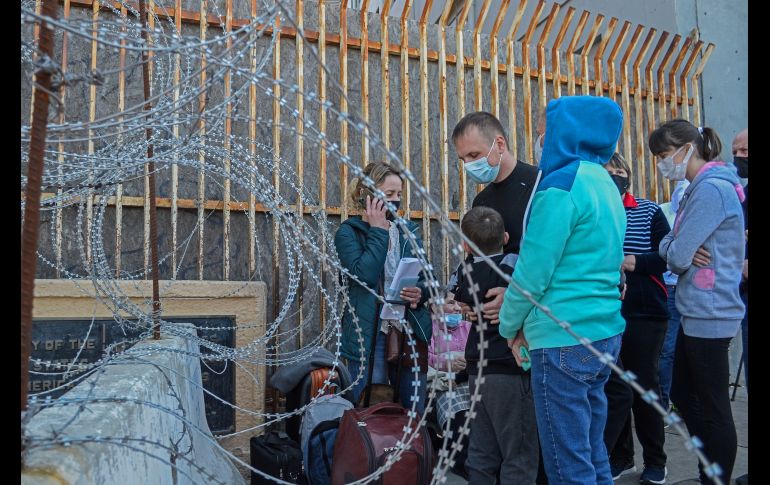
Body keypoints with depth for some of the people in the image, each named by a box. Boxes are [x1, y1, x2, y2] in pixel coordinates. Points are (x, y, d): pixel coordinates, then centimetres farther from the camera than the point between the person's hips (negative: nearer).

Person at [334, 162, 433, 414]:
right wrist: (378, 231, -10)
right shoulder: (348, 232, -2)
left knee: (415, 413, 9)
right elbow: (365, 274, -19)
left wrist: (421, 293, -8)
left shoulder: (410, 231, 14)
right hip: (370, 336, -4)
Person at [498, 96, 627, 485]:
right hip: (604, 334, 9)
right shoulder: (605, 184, 13)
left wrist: (510, 326, 1)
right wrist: (532, 322, 15)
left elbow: (533, 272, -16)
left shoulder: (561, 185, -14)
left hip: (563, 340, -9)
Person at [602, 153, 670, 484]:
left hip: (645, 314, -1)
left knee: (644, 386, 8)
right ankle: (621, 456, 26)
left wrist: (633, 262, -20)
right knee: (613, 388, 7)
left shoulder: (649, 212, 1)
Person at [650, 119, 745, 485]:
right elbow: (668, 245, 12)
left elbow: (678, 256, -20)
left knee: (714, 410, 0)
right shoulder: (700, 187, 15)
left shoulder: (710, 189, -17)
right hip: (697, 312, 10)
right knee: (683, 396, 17)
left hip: (709, 314, -10)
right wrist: (674, 247, -10)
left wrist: (672, 250, 2)